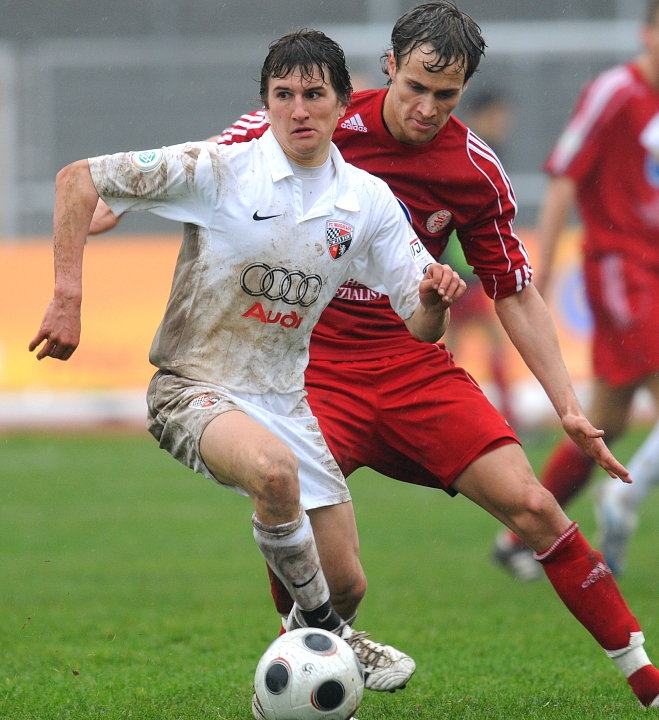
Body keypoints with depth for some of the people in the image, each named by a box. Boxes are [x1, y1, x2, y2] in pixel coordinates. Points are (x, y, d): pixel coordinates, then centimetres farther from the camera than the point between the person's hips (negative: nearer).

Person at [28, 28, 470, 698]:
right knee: (274, 468, -38)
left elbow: (420, 327, 1)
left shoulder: (368, 200, -1)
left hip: (283, 398, 5)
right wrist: (68, 298, -21)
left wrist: (436, 298, -23)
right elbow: (77, 179, -14)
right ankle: (325, 633, -15)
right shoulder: (220, 168, -14)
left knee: (344, 580, 2)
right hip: (194, 389, -5)